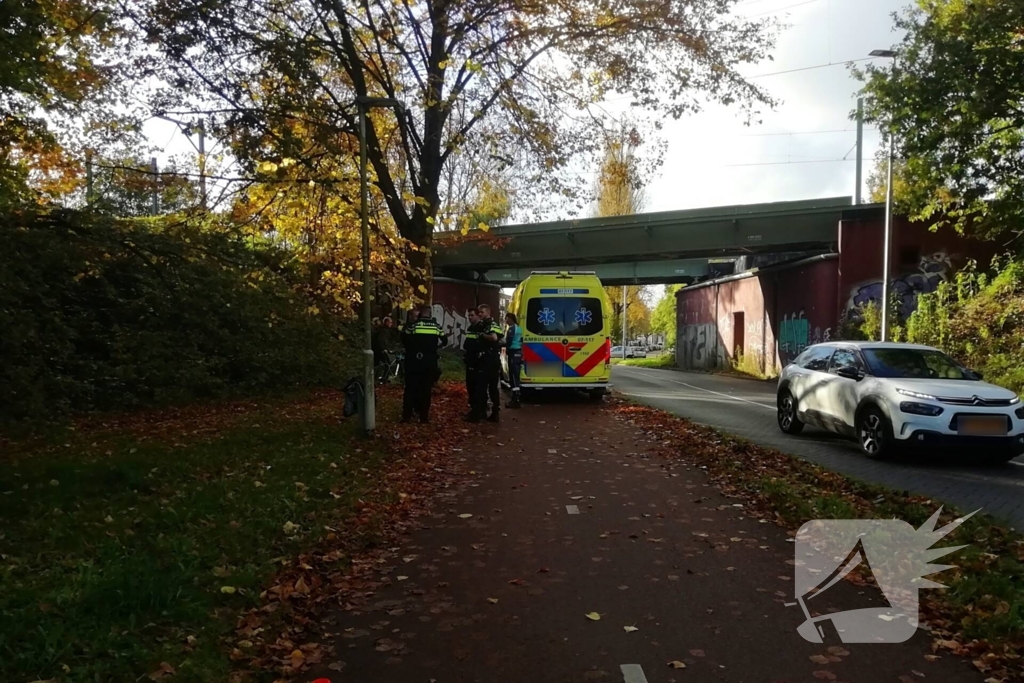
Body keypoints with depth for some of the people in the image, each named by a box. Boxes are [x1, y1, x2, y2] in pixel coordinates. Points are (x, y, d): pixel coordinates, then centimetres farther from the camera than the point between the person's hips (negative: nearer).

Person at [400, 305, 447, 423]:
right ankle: (424, 415, 7)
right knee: (426, 388, 7)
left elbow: (403, 340, -1)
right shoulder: (436, 326, 2)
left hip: (414, 361, -1)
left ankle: (407, 415, 4)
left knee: (411, 387, 5)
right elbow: (444, 341, 10)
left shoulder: (413, 325, -5)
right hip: (430, 361, 2)